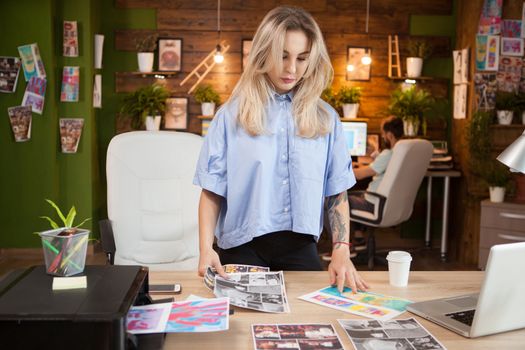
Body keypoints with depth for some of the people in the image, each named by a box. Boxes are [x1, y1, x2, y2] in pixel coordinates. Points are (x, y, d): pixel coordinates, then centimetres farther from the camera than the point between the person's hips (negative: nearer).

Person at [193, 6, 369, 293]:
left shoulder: (325, 119, 2)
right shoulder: (232, 115, -3)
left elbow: (337, 193, 3)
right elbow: (212, 191, -3)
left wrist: (341, 253, -9)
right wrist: (206, 249, -17)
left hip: (301, 248, 2)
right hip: (243, 249, -2)